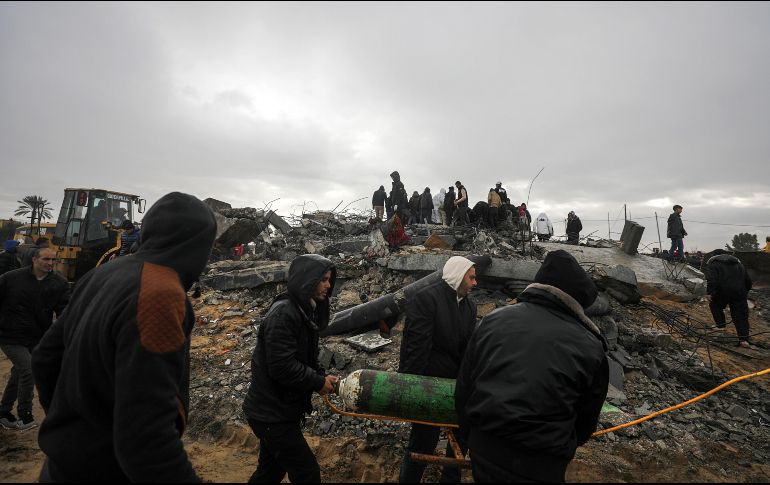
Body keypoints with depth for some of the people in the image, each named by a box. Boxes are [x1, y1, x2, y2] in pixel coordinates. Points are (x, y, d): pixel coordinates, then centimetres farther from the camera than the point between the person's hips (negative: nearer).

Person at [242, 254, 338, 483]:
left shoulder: (306, 311, 7)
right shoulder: (283, 314, -24)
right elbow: (282, 367, -28)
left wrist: (323, 377, -4)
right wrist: (319, 382, -18)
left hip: (281, 410, 9)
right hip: (271, 414, -9)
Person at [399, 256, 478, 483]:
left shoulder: (469, 306, 5)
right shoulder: (426, 298, -18)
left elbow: (469, 348, 5)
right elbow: (416, 344, -20)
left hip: (456, 382, 7)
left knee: (462, 434, 20)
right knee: (425, 440, 5)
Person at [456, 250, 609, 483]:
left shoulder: (493, 319, -4)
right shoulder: (590, 348, -9)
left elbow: (464, 388, 2)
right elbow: (586, 420, 5)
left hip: (483, 451, 2)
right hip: (539, 464, -2)